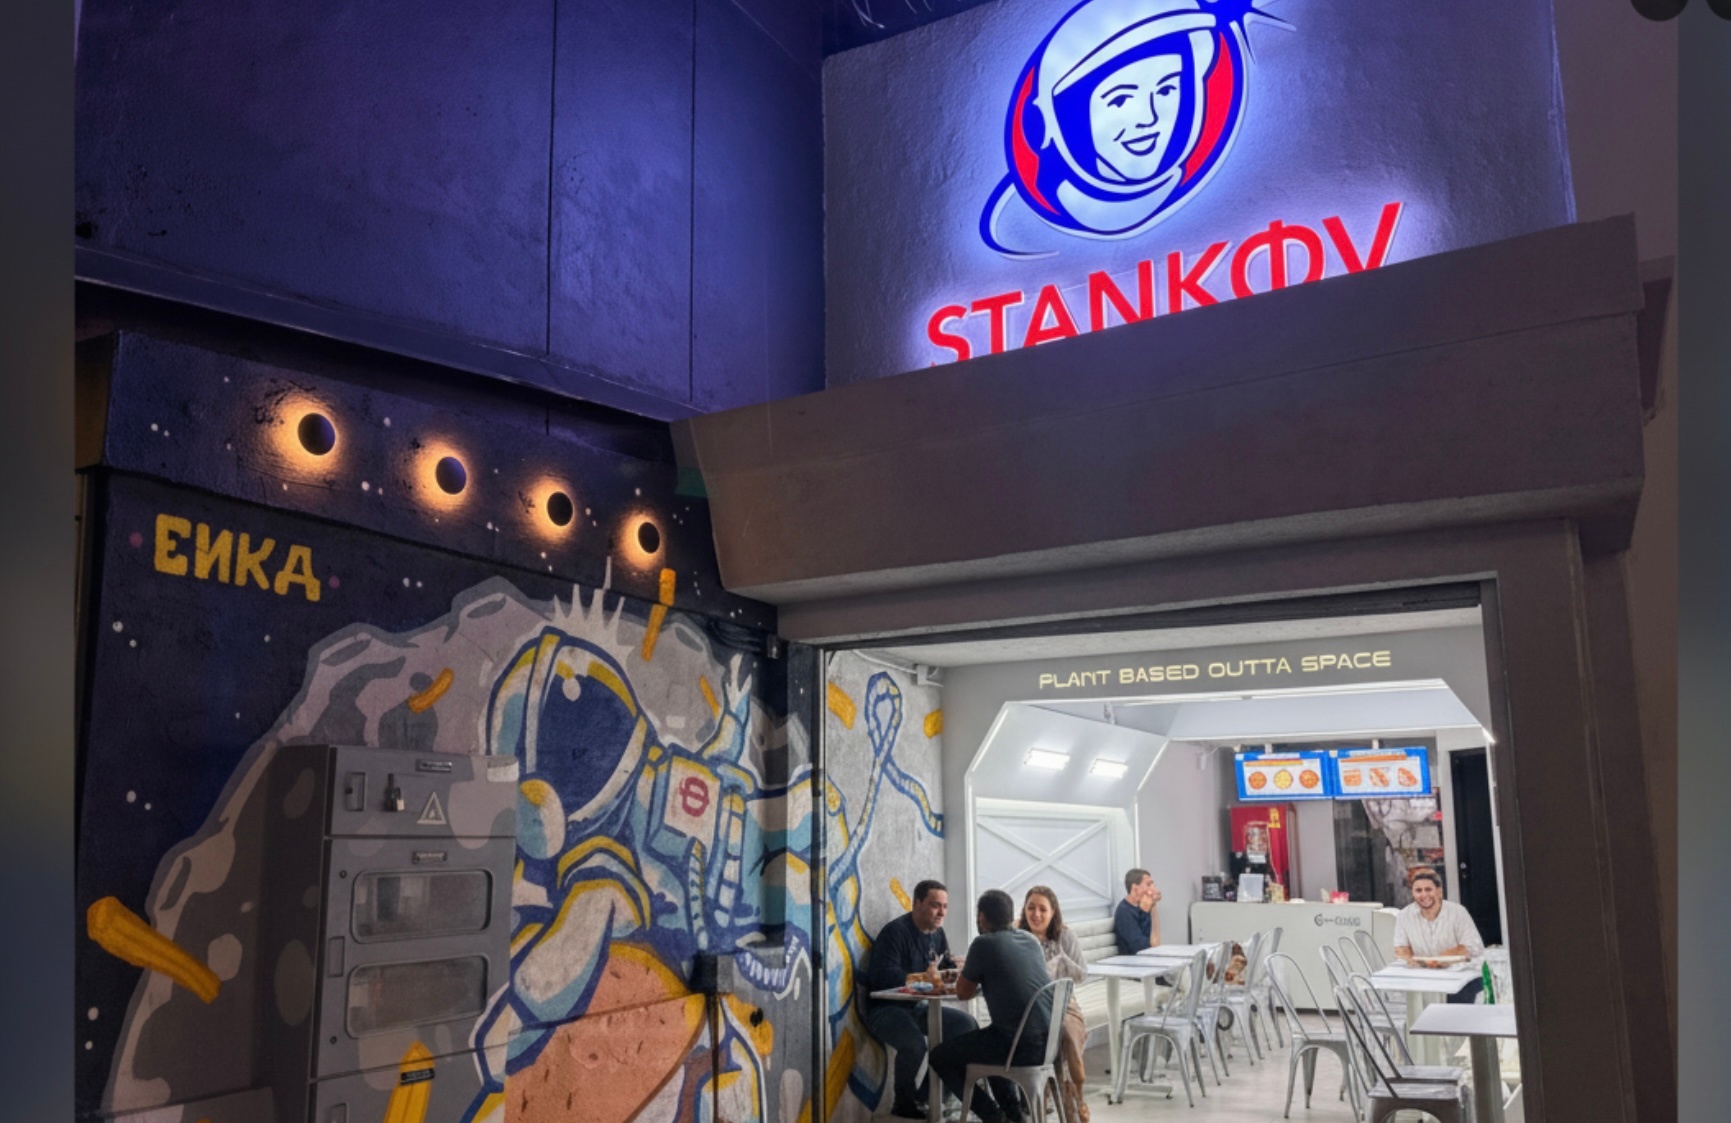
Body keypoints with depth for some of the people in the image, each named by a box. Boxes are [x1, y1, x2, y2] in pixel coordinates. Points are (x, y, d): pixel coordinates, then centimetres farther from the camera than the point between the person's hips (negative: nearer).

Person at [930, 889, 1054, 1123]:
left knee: (940, 1056, 10)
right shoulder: (1031, 940, 12)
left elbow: (963, 993, 4)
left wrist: (969, 972, 23)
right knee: (985, 1040, 35)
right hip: (1049, 1039, 8)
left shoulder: (984, 944, -8)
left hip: (1021, 1045, -8)